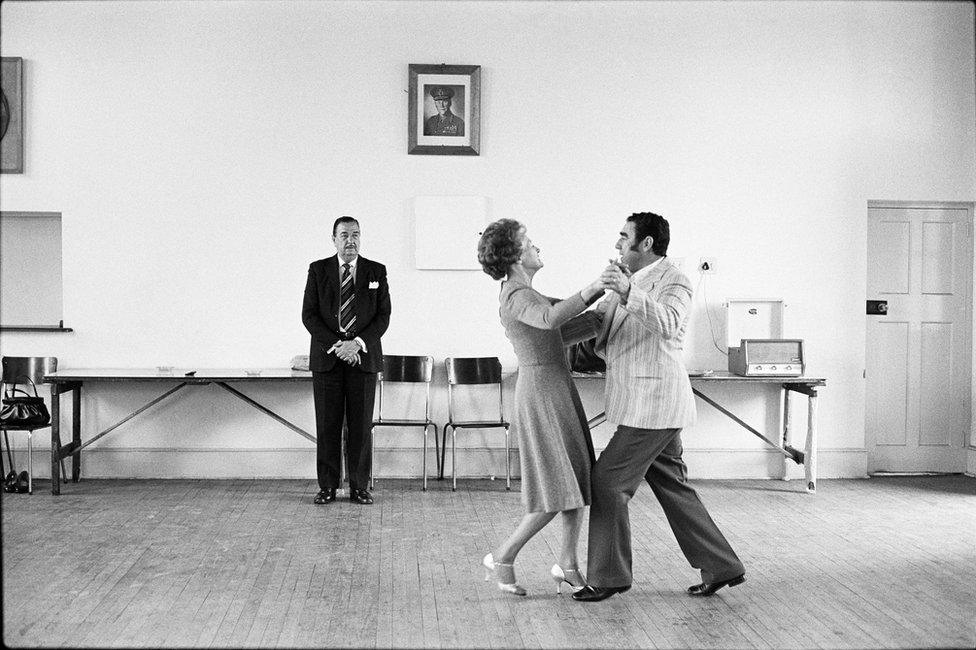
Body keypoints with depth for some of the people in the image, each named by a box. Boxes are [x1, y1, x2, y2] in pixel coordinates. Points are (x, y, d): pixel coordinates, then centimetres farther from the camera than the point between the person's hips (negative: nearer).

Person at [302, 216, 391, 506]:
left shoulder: (377, 271, 7)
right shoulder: (318, 270, 5)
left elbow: (383, 316, 2)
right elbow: (309, 315, 0)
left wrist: (358, 343, -12)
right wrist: (335, 345, -11)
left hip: (364, 356, 0)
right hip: (326, 357, 0)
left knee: (361, 425, 1)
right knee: (327, 425, 1)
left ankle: (359, 487, 9)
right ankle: (327, 487, 9)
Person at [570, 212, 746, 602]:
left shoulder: (673, 282, -11)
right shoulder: (629, 282, 18)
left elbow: (668, 322, -32)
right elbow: (596, 320, 25)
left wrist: (628, 294, -46)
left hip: (653, 405, -10)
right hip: (647, 406, 10)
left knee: (608, 481, -6)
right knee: (672, 488, 13)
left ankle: (608, 576, 4)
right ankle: (721, 567, 21)